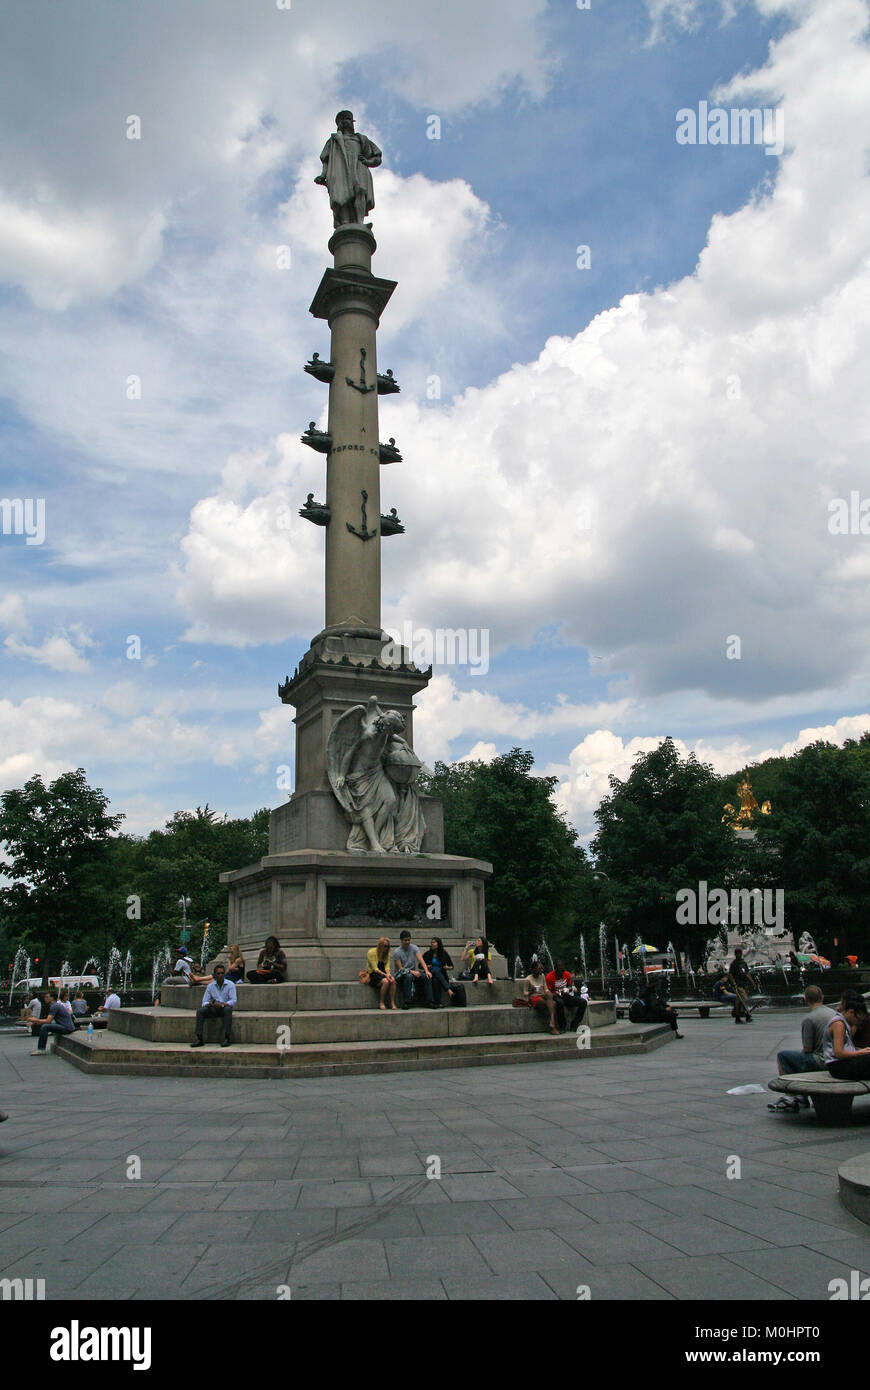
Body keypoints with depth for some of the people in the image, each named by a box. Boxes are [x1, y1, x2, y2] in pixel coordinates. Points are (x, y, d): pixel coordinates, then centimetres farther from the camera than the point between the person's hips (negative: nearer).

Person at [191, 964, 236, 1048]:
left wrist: (222, 1005, -29)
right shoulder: (210, 986, 6)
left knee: (228, 1009, -37)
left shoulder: (230, 984, -3)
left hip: (225, 1007, -3)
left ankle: (227, 1038, -35)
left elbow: (233, 1001, -11)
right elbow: (204, 1002, 3)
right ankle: (199, 1039, -25)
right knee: (200, 1010, -22)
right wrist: (209, 1004, -21)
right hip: (214, 1009, 3)